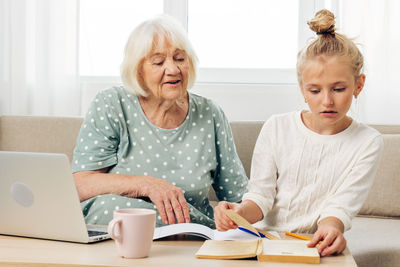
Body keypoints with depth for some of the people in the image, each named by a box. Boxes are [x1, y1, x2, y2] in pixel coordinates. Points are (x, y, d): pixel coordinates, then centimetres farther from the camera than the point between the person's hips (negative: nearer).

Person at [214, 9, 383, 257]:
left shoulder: (367, 142, 0)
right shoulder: (277, 128, 4)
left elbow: (342, 204, -9)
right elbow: (261, 194, 0)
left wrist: (331, 227, -34)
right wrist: (241, 211, -25)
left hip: (316, 246, 1)